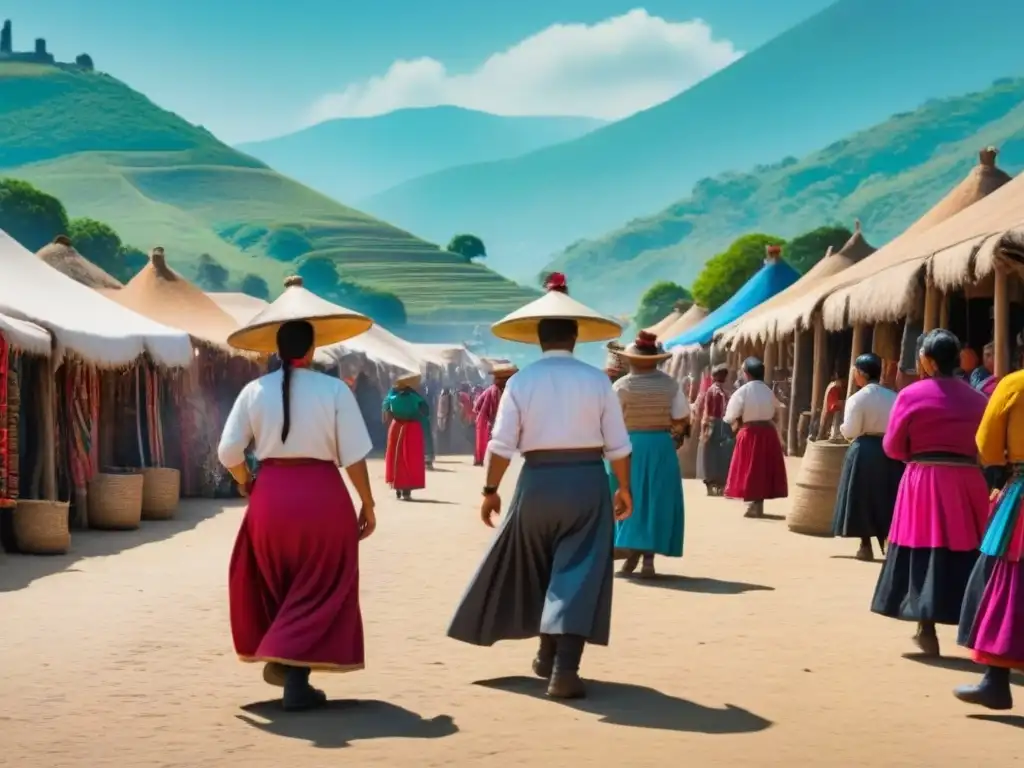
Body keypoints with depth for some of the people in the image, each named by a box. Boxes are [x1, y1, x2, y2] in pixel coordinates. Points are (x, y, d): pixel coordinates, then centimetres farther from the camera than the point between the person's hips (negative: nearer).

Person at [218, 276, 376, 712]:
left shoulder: (255, 391, 1)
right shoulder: (333, 389, -5)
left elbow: (229, 452, 1)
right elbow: (353, 455, -7)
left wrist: (246, 483, 20)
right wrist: (367, 504, 4)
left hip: (270, 495, 3)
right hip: (322, 495, -2)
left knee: (276, 585, 24)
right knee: (317, 592, 8)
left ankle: (277, 658, 28)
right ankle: (296, 679, 5)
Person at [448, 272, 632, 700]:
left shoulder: (521, 382, -2)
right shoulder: (597, 380, -2)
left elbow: (501, 445, -4)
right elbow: (618, 445, 0)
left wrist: (490, 490, 6)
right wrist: (624, 489, 13)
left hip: (538, 481, 1)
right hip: (587, 481, -1)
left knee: (541, 569, 20)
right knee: (578, 573, 0)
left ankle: (548, 655, 33)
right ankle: (564, 668, -10)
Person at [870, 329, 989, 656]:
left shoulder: (911, 395, -5)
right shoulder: (976, 398, 6)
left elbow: (892, 447, -1)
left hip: (924, 482, -3)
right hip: (968, 482, 3)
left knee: (924, 554, 4)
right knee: (967, 554, 10)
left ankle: (927, 631, 6)